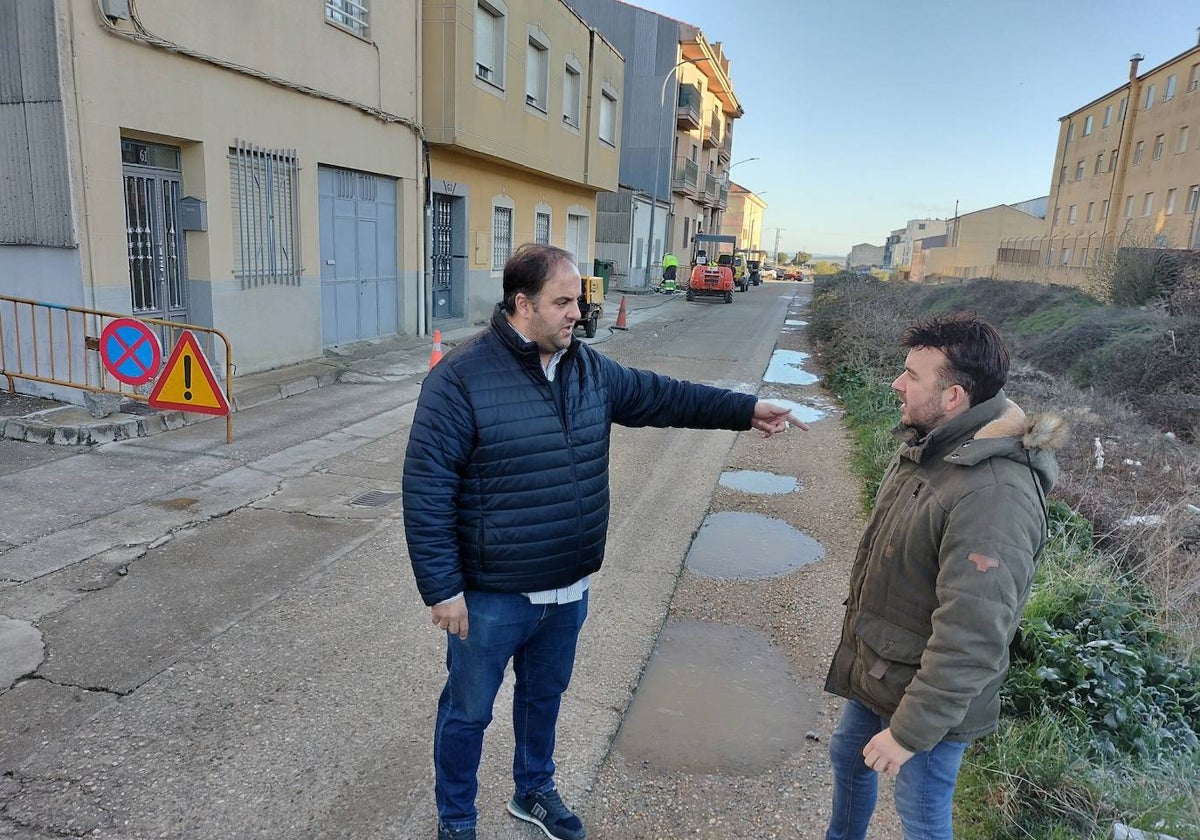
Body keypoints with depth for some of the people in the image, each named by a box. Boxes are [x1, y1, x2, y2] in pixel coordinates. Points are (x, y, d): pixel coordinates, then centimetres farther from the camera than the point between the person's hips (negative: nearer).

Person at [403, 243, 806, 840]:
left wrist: (745, 410, 10)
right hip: (490, 598, -6)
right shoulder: (462, 378, -20)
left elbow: (659, 397, 12)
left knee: (544, 694, 26)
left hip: (568, 589, 6)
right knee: (468, 712, 15)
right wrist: (442, 588, -19)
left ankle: (534, 791, 52)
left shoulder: (589, 368, 1)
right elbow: (426, 492, -19)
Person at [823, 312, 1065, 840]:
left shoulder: (995, 497, -34)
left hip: (929, 693, -8)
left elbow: (970, 641, -32)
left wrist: (911, 731, -24)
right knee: (847, 757, 27)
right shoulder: (928, 446, -3)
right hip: (873, 667, 9)